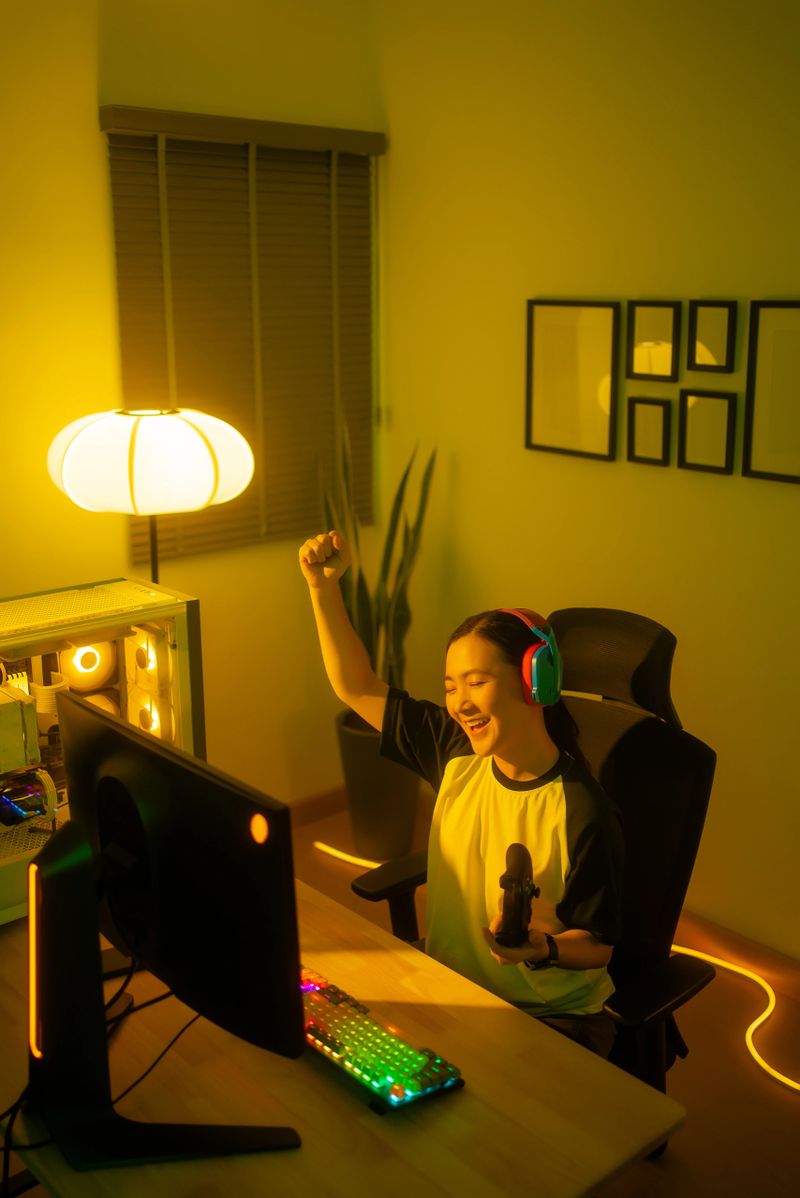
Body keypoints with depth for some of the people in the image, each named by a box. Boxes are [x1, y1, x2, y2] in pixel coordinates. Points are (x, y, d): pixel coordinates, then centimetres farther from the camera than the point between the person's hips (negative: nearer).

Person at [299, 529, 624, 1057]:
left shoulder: (582, 815, -20)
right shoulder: (456, 754, -4)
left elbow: (597, 946, -10)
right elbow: (358, 688, 2)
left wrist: (541, 949, -32)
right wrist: (323, 584, -4)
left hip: (551, 1017, -5)